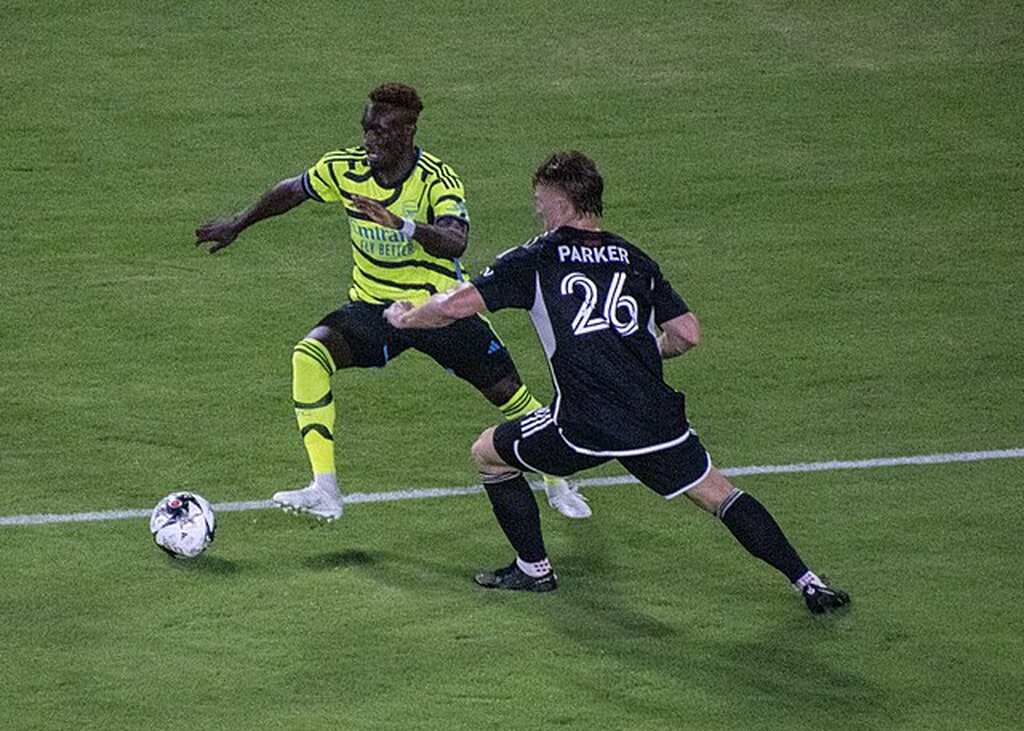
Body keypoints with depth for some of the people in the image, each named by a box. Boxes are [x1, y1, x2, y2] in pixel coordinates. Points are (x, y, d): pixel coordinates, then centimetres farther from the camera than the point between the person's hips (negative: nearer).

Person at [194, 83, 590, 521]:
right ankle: (324, 491, -25)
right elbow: (293, 191, 11)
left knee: (507, 391, -1)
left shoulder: (437, 180, -21)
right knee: (308, 356, -24)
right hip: (372, 307, 3)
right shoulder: (345, 169, -9)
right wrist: (237, 225, 18)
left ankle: (557, 483, 29)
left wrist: (402, 224, -55)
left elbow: (456, 241, -39)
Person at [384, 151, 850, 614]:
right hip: (655, 416, 4)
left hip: (583, 427, -4)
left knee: (488, 453, 20)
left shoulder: (536, 260, 4)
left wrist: (404, 317, 19)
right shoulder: (635, 260, 15)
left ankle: (534, 568, 24)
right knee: (719, 495, 16)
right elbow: (688, 333, 12)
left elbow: (456, 306, -1)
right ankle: (806, 582, 7)